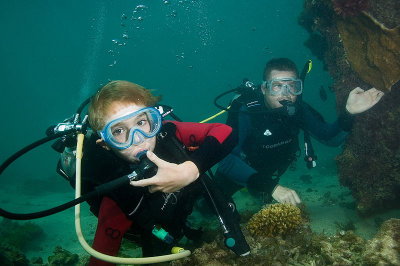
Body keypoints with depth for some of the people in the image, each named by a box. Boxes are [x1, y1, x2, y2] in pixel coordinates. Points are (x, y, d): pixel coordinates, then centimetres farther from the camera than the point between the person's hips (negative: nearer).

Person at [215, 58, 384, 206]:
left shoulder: (298, 109, -21)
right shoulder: (245, 111, -38)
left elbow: (329, 137, -18)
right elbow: (228, 160, -48)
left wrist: (349, 113, -40)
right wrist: (271, 187, -60)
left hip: (270, 175, 5)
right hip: (237, 174, -4)